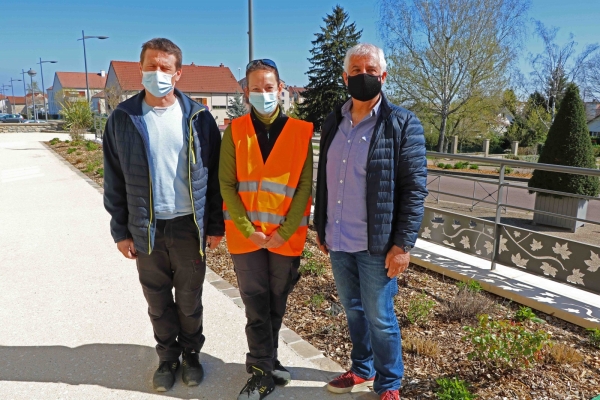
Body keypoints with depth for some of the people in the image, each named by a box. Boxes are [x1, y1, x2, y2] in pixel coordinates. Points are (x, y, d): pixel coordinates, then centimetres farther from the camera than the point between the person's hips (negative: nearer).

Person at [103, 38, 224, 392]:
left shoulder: (198, 117, -2)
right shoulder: (123, 118, 0)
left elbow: (214, 175, -1)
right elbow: (114, 180, 3)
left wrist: (216, 225, -2)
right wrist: (121, 230, 1)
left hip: (190, 227, -1)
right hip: (146, 229, 1)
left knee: (189, 301, 13)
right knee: (158, 302, 15)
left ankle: (191, 355, 35)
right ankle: (167, 358, 35)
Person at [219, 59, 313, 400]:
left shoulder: (300, 132, -2)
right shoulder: (235, 132, -1)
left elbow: (305, 186, -4)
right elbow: (227, 184, -3)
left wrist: (284, 231, -11)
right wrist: (248, 229, -12)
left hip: (286, 236, 1)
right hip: (246, 234, 0)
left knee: (277, 302, 15)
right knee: (256, 303, 7)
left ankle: (265, 360, 36)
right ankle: (264, 372, 22)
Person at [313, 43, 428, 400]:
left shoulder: (402, 123, -8)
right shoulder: (334, 122, 8)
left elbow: (415, 188, -11)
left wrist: (403, 244, -15)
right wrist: (321, 228, 12)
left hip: (377, 243, -5)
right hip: (338, 241, 5)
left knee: (379, 317, 8)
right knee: (353, 310, 19)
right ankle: (362, 369, 41)